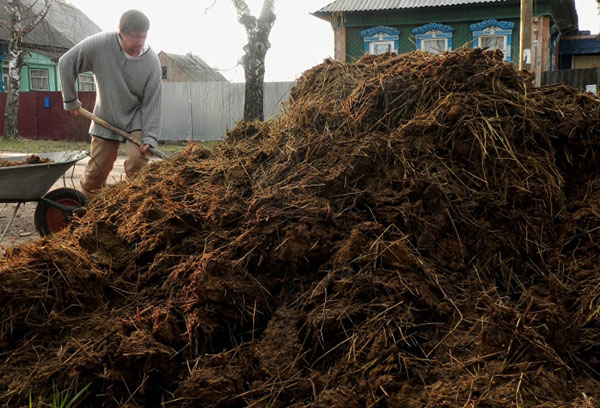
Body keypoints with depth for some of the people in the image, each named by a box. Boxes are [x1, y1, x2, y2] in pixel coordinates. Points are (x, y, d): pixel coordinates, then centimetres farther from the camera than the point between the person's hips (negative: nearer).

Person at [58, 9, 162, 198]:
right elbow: (67, 62, -7)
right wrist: (70, 100, 0)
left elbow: (152, 104, -14)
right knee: (96, 171, 4)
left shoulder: (152, 62, -17)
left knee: (138, 161, -22)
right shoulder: (100, 44, -18)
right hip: (105, 119, 1)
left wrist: (150, 138, -21)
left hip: (136, 119, -1)